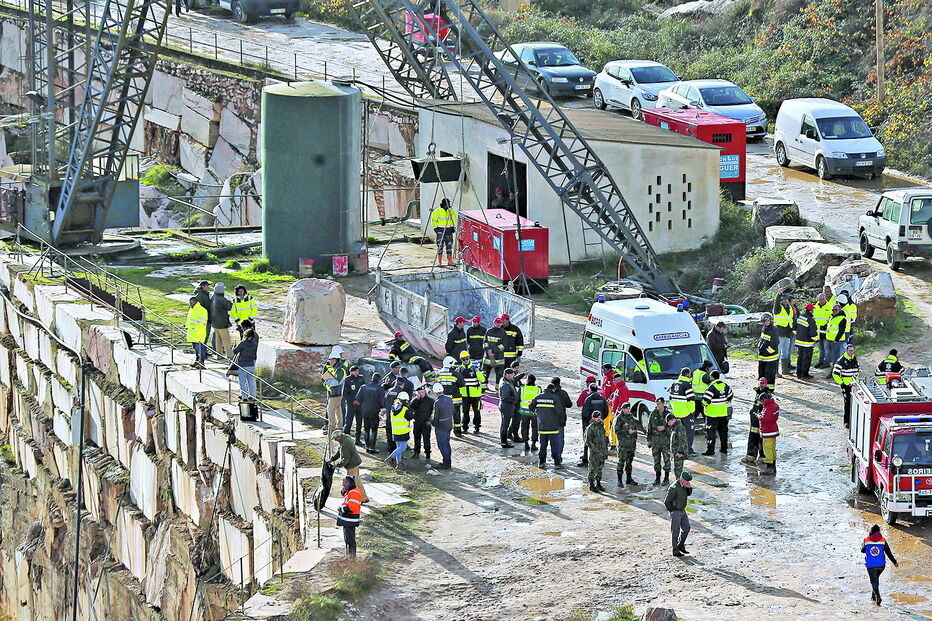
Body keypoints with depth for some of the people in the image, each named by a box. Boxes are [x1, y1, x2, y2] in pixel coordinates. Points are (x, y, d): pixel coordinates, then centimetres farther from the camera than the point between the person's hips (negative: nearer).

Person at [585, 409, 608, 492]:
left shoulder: (602, 427, 11)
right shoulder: (590, 428, -12)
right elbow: (588, 441, -16)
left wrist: (606, 451, 14)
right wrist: (597, 451, -19)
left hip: (602, 453, 7)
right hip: (594, 453, -7)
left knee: (600, 469, 13)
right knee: (593, 469, 0)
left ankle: (598, 483, 23)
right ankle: (591, 485, 7)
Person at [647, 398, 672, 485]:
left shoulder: (668, 414, -1)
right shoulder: (653, 414, 7)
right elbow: (649, 427, 10)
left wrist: (664, 428, -16)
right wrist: (649, 440, 7)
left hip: (666, 439, -3)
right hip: (655, 439, 3)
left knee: (666, 458, -1)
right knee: (656, 459, 6)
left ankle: (666, 478, 7)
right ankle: (657, 478, 14)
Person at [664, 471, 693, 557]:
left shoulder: (683, 486, 1)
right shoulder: (674, 488, -25)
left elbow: (688, 493, 18)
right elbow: (667, 502, -25)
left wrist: (690, 487, -3)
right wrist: (672, 511, -12)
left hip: (682, 511, 9)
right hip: (676, 512, -9)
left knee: (686, 528, 13)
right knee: (675, 532, 1)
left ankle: (681, 546, 28)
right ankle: (675, 551, 10)